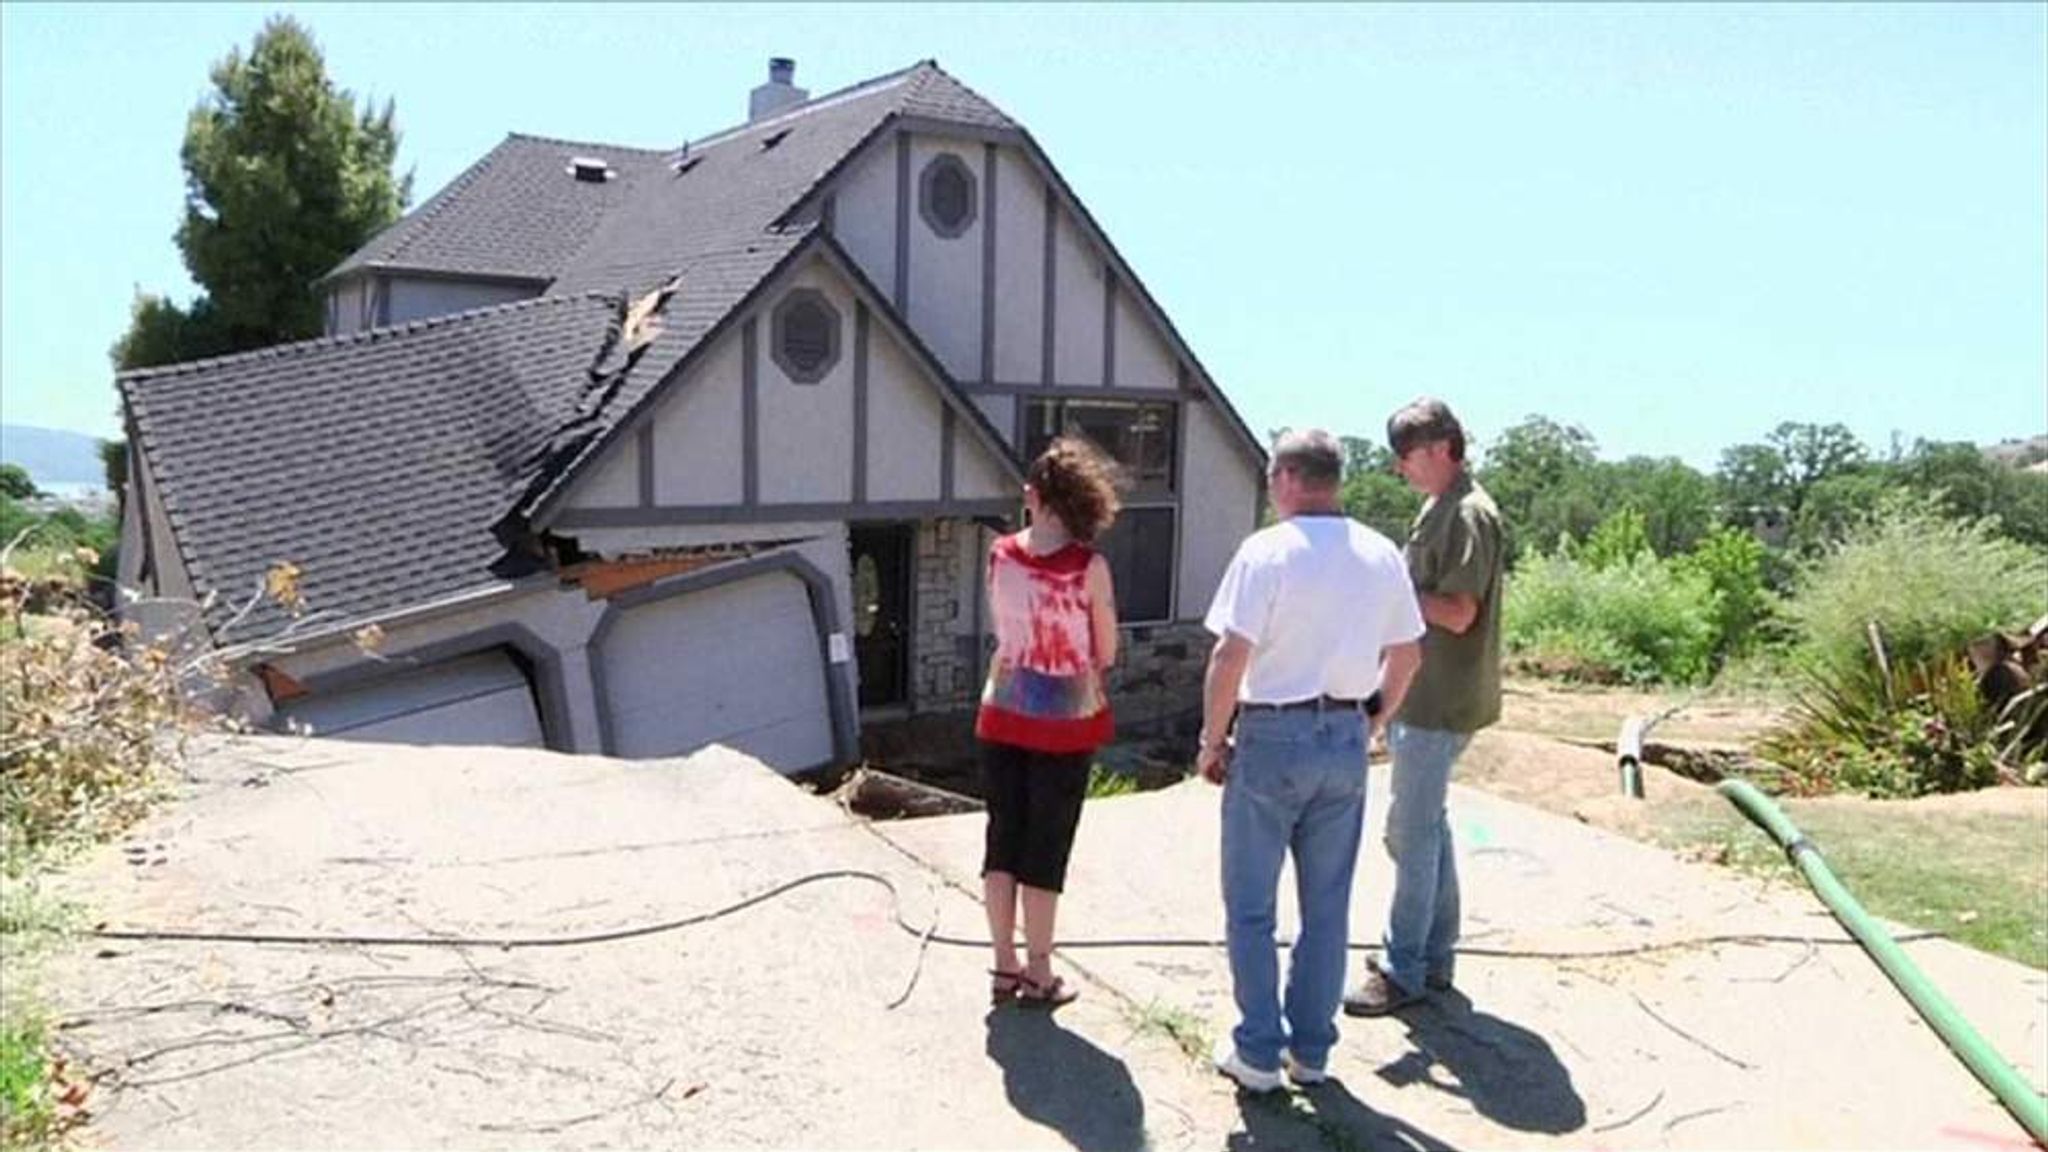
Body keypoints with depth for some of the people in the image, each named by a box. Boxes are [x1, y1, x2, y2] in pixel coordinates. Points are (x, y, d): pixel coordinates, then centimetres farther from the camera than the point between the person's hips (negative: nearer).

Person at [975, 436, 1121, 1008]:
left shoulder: (1000, 554, -4)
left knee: (1002, 842, 12)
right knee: (1045, 850, 6)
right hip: (1064, 724, -3)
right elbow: (1106, 655, -5)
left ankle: (1005, 968, 21)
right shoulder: (1090, 567, -15)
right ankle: (1038, 975, 16)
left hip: (1003, 715, 3)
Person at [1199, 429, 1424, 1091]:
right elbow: (1406, 658, 11)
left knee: (1251, 906, 8)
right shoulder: (1382, 556, 4)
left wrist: (1212, 739, -6)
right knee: (1327, 907, 14)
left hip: (1273, 737, -5)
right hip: (1347, 738, 5)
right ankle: (1311, 1049, 23)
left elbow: (1230, 656, -17)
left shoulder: (1267, 551, -14)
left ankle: (1258, 1053, 14)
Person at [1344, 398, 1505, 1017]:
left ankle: (1404, 971, 5)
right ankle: (1435, 958, 26)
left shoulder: (1469, 514, -17)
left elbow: (1458, 614, -22)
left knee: (1411, 832, -4)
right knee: (1427, 827, 16)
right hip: (1419, 697, 10)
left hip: (1440, 703, -10)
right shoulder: (1437, 509, 14)